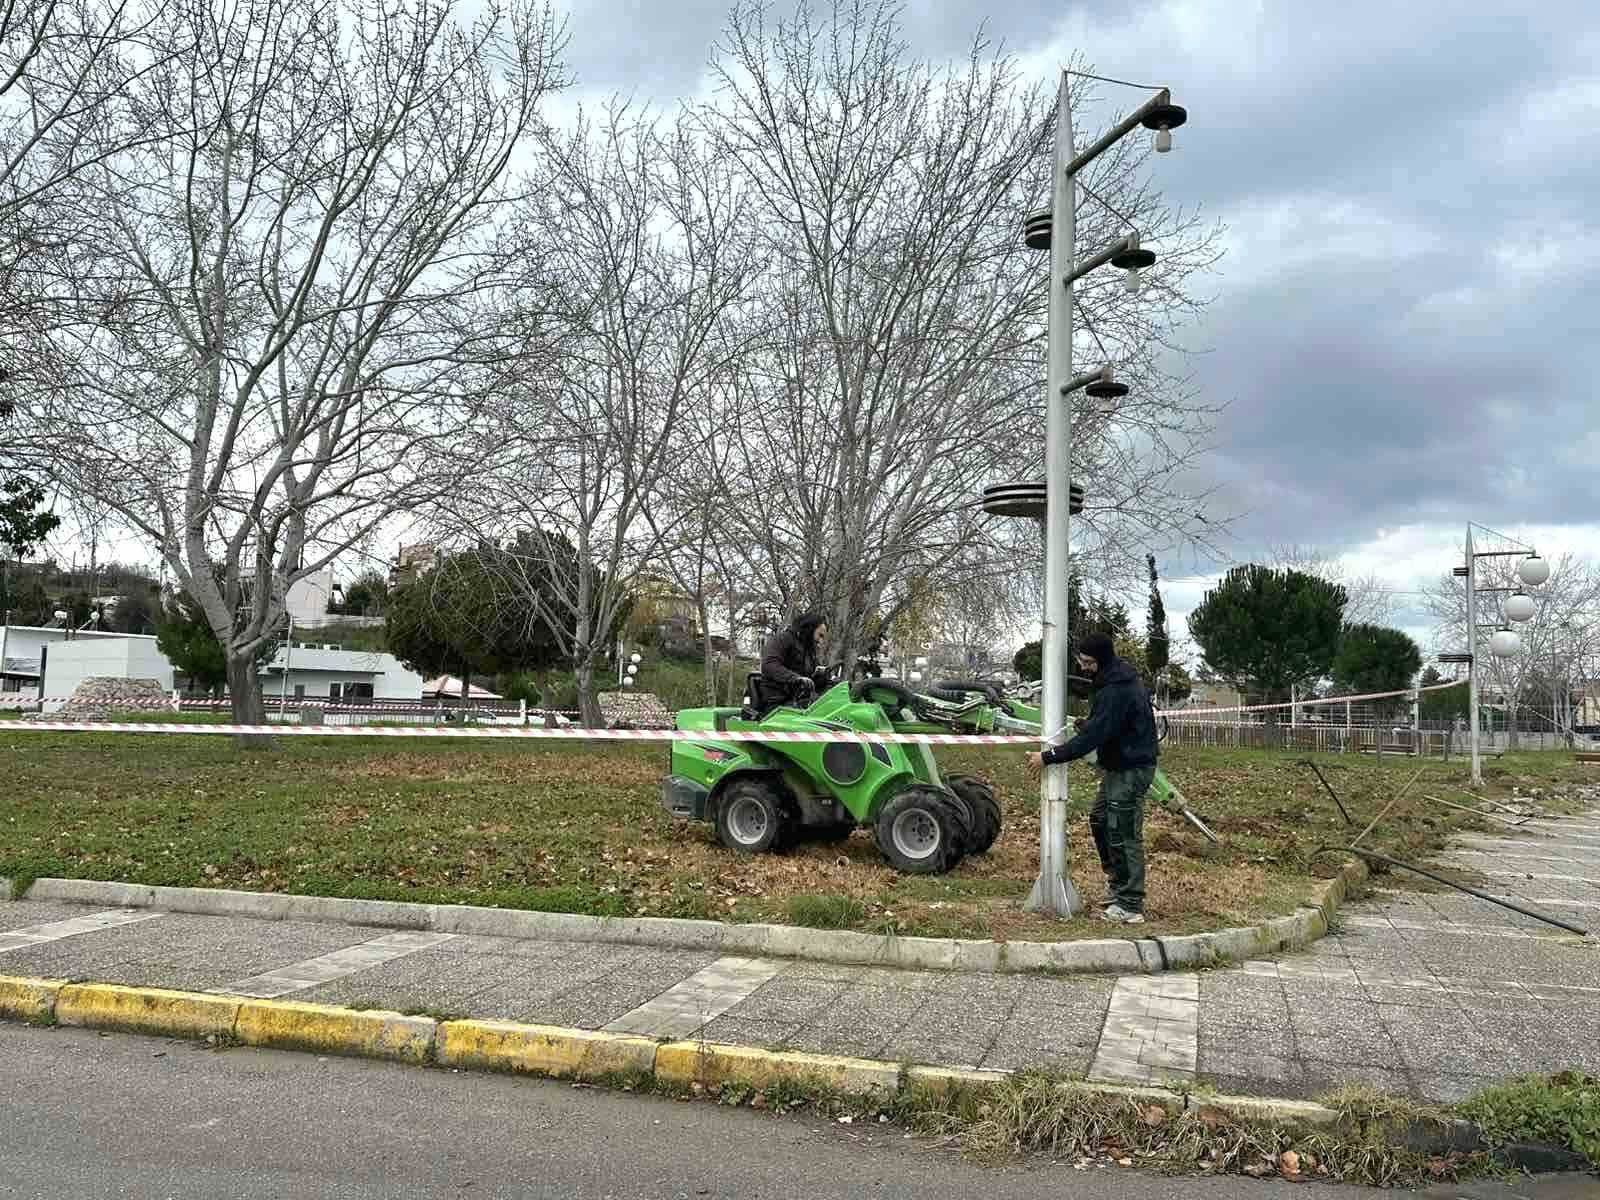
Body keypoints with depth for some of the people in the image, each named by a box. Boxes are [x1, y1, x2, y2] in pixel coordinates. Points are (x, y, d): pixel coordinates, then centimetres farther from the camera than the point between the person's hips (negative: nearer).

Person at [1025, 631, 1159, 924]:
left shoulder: (1116, 691, -24)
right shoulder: (1119, 679, 9)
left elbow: (1093, 736, -26)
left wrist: (1048, 757, -22)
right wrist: (1088, 723, 2)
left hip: (1130, 770, -11)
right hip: (1118, 766, 11)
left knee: (1123, 834, -7)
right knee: (1100, 821, 20)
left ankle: (1130, 906, -2)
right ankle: (1118, 884, 31)